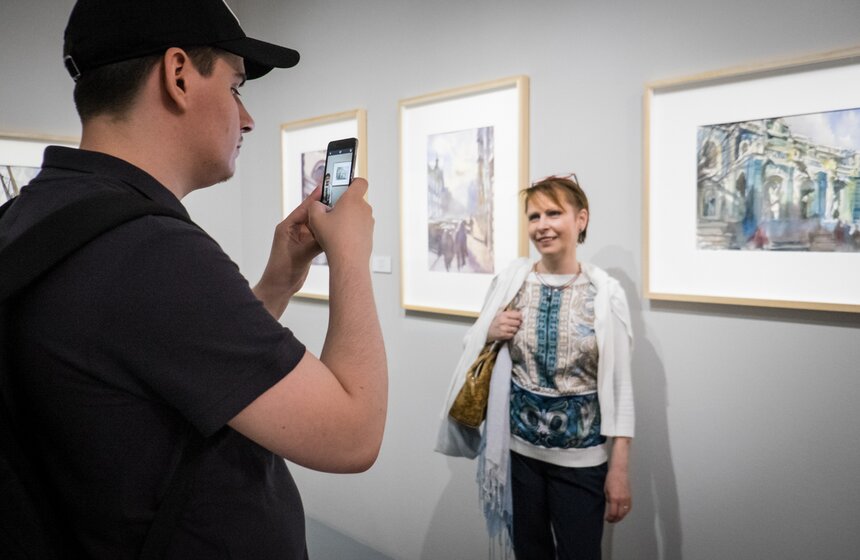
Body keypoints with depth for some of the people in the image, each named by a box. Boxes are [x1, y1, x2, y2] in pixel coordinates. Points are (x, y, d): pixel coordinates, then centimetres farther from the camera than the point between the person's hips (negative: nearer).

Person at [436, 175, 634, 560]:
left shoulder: (605, 293, -8)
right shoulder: (509, 282, -2)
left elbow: (619, 384, -5)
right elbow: (474, 351, 9)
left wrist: (620, 467, -6)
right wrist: (490, 334, -13)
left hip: (581, 459, -2)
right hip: (517, 450, 2)